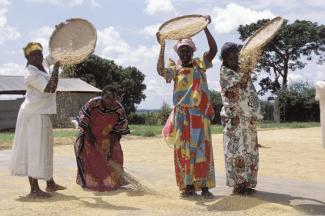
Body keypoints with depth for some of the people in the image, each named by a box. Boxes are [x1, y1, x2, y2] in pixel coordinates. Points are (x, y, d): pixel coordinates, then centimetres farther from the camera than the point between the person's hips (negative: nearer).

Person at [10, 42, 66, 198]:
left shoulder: (43, 64, 6)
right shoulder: (31, 74, -20)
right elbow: (51, 88, -30)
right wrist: (56, 68, -27)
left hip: (41, 115, 10)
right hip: (34, 116, -10)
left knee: (44, 149, 16)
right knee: (35, 150, -8)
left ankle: (50, 183, 28)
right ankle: (34, 189, -5)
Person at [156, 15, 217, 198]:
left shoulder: (200, 64, 7)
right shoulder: (175, 69, 7)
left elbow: (213, 50, -7)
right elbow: (160, 70, -13)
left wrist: (205, 28, -13)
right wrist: (162, 47, -16)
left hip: (199, 114, -1)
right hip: (181, 115, 1)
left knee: (202, 148, -2)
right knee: (183, 150, 2)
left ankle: (204, 186, 1)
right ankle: (188, 185, 9)